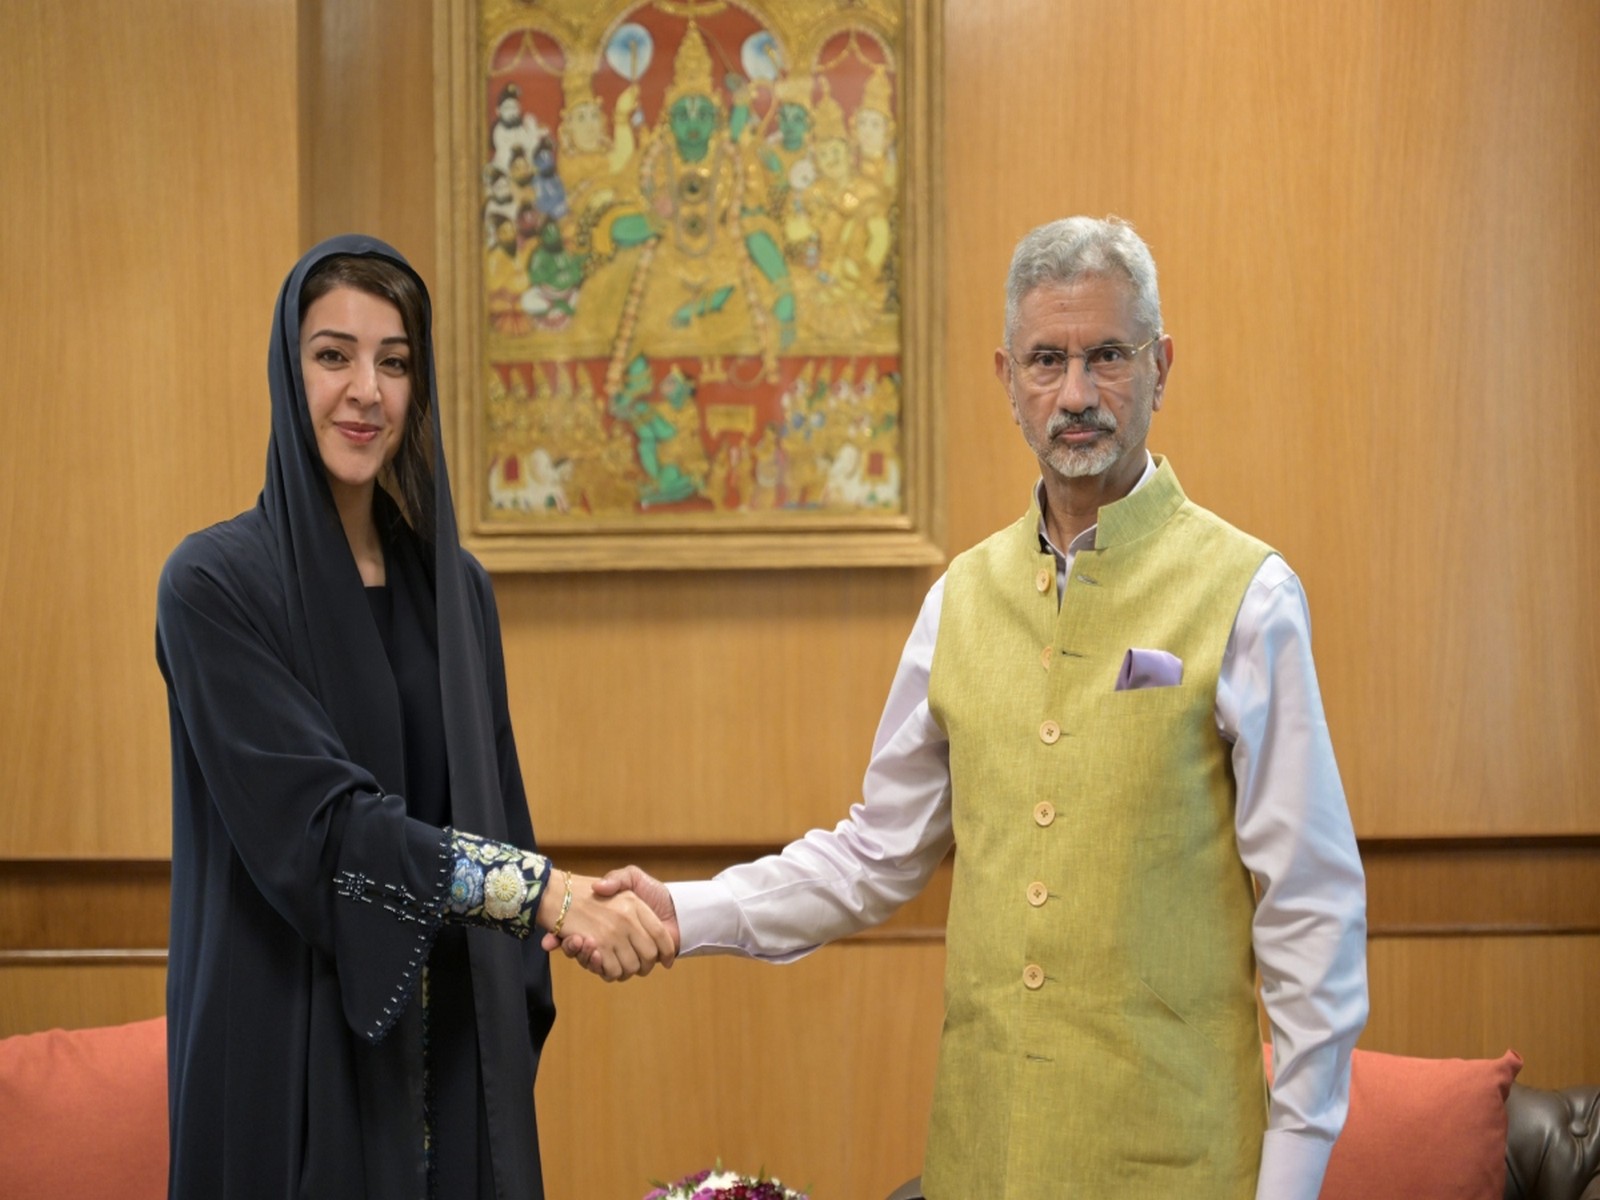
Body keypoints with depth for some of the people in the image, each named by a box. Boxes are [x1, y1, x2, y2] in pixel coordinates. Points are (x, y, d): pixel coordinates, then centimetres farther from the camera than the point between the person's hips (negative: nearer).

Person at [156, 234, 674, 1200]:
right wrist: (547, 891, -25)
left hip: (459, 1050, 5)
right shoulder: (215, 583, -9)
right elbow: (316, 817, -18)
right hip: (294, 1057, -5)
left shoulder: (456, 586, 9)